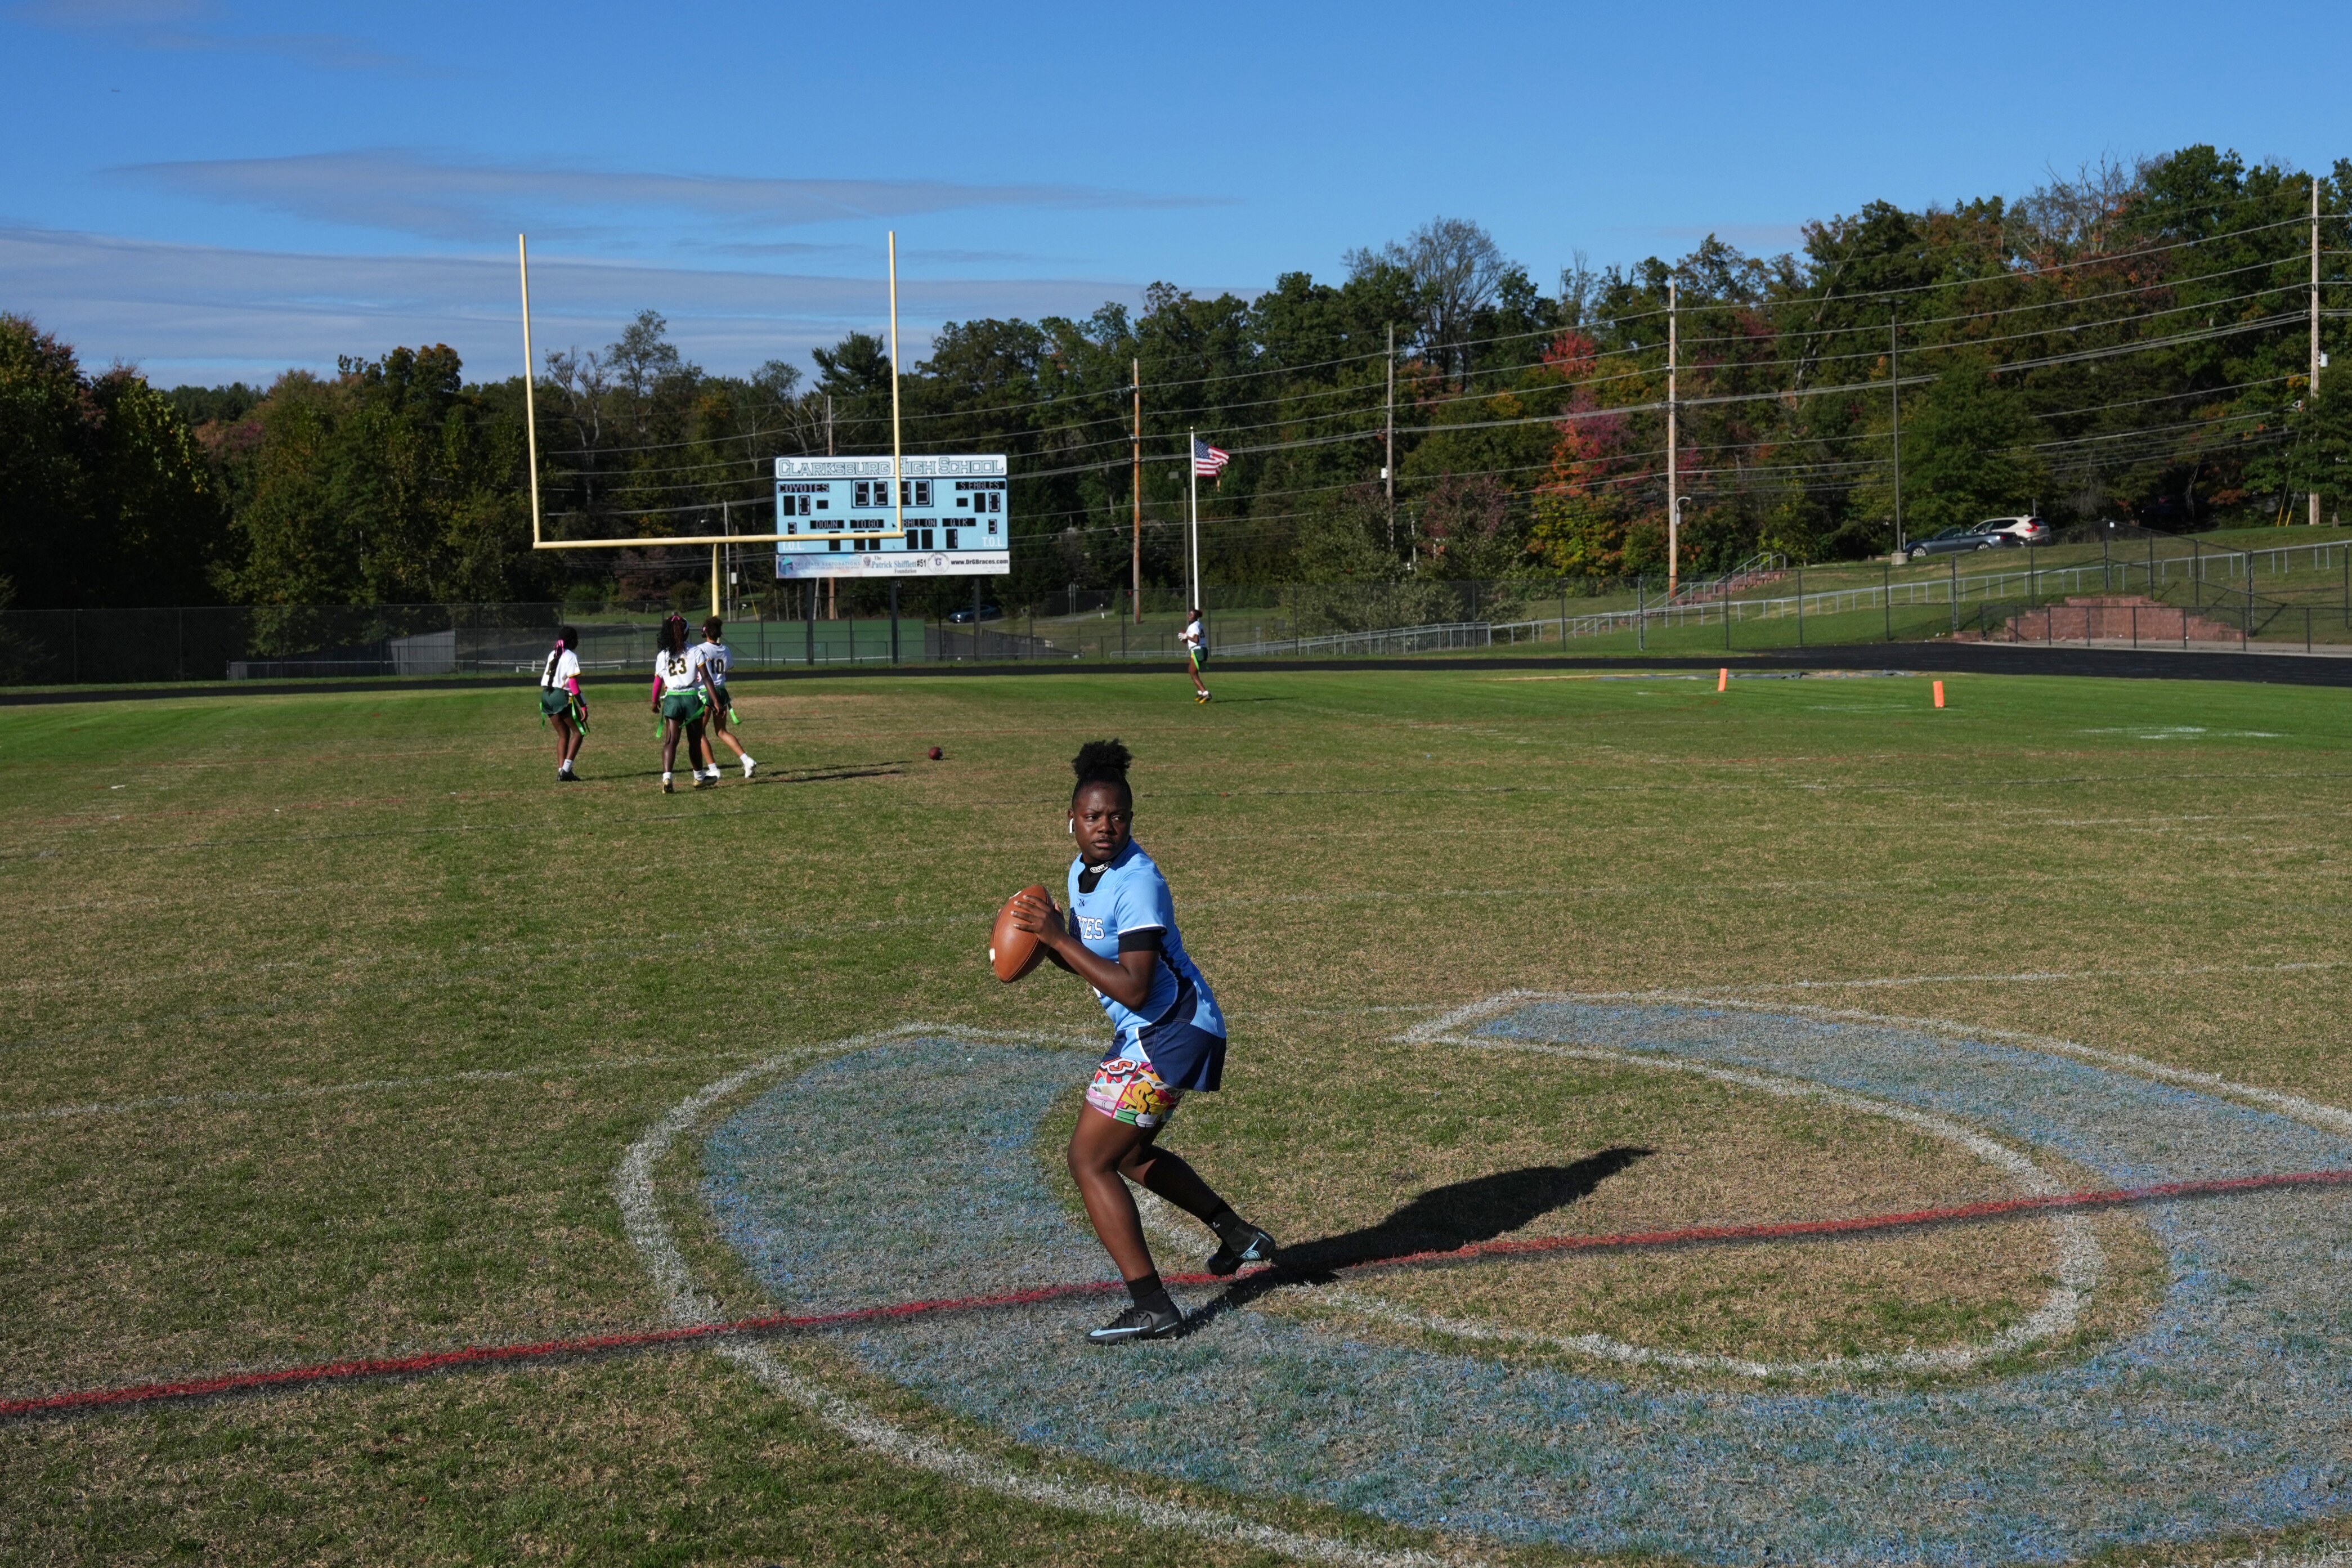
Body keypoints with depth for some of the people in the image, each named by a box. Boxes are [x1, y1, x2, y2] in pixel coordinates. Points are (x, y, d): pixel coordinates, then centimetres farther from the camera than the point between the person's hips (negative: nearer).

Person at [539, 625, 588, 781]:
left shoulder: (552, 655, 14)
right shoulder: (571, 657, -9)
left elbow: (544, 677, 16)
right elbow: (573, 684, -15)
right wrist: (583, 706, -15)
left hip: (547, 695, 7)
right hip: (562, 697, -7)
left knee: (563, 734, 14)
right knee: (579, 732, 4)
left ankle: (561, 771, 5)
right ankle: (566, 770, -7)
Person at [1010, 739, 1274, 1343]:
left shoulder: (1137, 883, -23)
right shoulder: (1082, 872, 6)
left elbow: (1133, 988, -29)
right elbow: (1096, 964, 17)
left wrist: (1059, 937, -27)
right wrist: (1048, 944, -3)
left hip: (1169, 1035, -10)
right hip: (1151, 1034, 10)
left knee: (1089, 1160, -8)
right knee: (1128, 1152, 26)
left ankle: (1151, 1307, -9)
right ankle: (1238, 1236, 39)